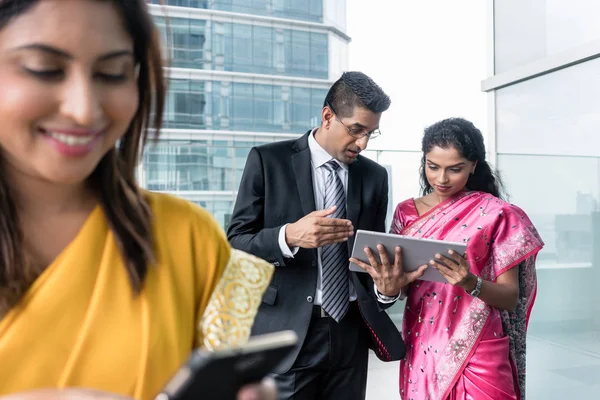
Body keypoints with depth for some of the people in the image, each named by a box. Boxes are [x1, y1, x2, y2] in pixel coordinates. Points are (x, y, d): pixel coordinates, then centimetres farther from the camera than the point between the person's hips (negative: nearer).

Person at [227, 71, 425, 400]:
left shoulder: (375, 176, 7)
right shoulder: (268, 160, -5)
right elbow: (236, 243, -6)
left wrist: (386, 288, -12)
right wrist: (289, 236, -25)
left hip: (350, 333, 4)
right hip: (287, 331, -3)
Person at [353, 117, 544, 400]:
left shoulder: (497, 215, -8)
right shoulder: (407, 212, 2)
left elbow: (511, 297, -6)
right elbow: (402, 286, 6)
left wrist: (471, 283, -26)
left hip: (478, 354, -3)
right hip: (422, 350, 3)